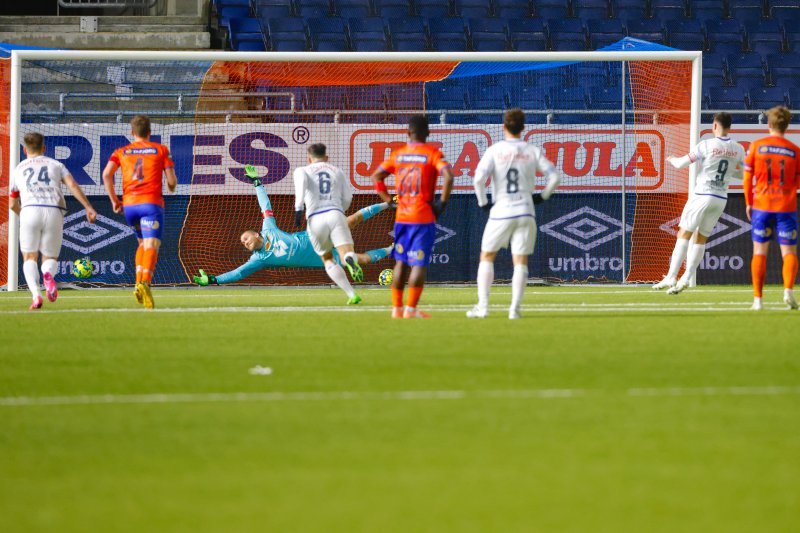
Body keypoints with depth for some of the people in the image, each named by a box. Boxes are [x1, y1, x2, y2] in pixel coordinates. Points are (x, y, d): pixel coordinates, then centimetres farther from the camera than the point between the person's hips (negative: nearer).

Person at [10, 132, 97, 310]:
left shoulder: (18, 170, 24)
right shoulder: (56, 165, 22)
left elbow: (13, 205, 31)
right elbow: (72, 185, 4)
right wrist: (89, 207, -1)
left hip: (30, 210, -1)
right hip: (54, 212, 1)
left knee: (30, 258, 8)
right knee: (50, 258, 13)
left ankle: (35, 293, -19)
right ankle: (48, 275, -25)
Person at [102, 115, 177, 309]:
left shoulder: (121, 152, 14)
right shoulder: (160, 150, 9)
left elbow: (107, 174, -2)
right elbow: (172, 180, 3)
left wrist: (114, 200, 6)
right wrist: (171, 187, 26)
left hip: (129, 205, 3)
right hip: (151, 203, -3)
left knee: (143, 243, 23)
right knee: (151, 245, -12)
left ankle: (138, 282, 4)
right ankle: (145, 283, -38)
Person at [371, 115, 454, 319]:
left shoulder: (398, 155, 7)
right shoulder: (432, 154, -6)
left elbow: (376, 176, 11)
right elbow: (448, 176, -20)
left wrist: (388, 199, 13)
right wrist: (442, 202, -11)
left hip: (401, 217, 4)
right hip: (424, 217, -4)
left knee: (401, 262, 15)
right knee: (419, 264, -3)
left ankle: (396, 307, 16)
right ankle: (411, 309, -8)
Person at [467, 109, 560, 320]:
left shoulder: (495, 150, -3)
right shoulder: (533, 152, 2)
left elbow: (479, 178, -14)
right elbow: (554, 177, 1)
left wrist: (483, 202, 0)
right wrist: (543, 196, 16)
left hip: (501, 213, -1)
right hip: (525, 213, 1)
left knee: (487, 257, 12)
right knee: (520, 262, 5)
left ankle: (482, 306, 5)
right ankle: (515, 308, -3)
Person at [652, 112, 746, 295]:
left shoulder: (706, 145, -11)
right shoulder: (738, 149, 1)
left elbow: (681, 163, -6)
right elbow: (743, 173, 13)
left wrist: (672, 159, 16)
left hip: (702, 195, -5)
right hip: (721, 198, 5)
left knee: (684, 234, -1)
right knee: (701, 239, 12)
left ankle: (671, 277, -8)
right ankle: (686, 278, 7)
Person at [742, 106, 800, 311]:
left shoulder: (756, 146, 0)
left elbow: (747, 179, 1)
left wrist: (749, 203, 12)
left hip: (762, 204, 0)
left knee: (759, 252, 8)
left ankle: (757, 299, 4)